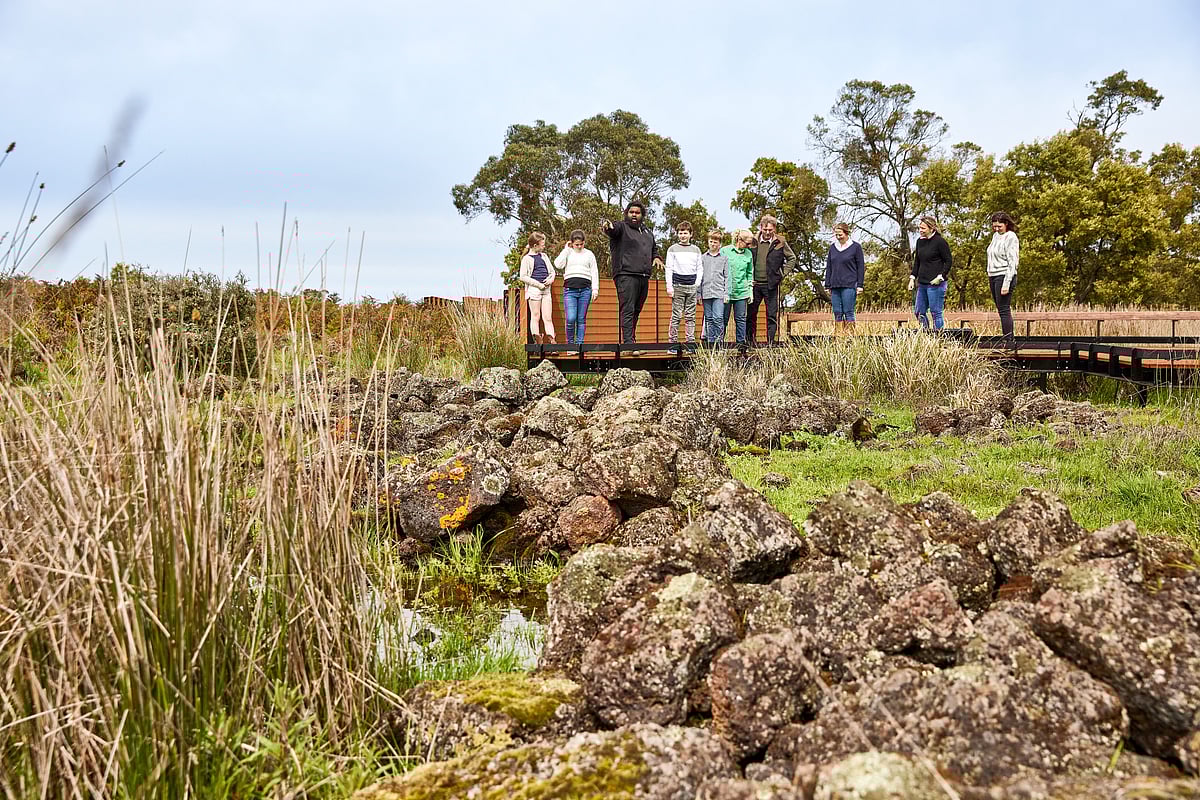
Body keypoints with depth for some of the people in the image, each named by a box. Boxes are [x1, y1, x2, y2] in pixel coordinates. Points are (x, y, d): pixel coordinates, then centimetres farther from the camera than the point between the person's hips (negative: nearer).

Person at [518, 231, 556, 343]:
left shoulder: (544, 256, 17)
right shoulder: (527, 259, -2)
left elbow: (552, 271, 25)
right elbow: (523, 277, -8)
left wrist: (551, 278, 2)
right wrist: (538, 284, -13)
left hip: (546, 289, 5)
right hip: (534, 289, -5)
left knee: (548, 318, 0)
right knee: (535, 317, -1)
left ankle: (550, 339, -4)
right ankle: (538, 341, 1)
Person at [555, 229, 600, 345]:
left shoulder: (589, 254, 15)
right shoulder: (567, 253, 12)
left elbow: (594, 272, 13)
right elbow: (558, 265, -6)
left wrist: (595, 289, 4)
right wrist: (566, 249, 0)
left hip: (585, 289, 2)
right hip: (570, 289, -1)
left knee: (581, 319, 2)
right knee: (570, 319, -12)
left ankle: (579, 343, 8)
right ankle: (570, 343, 3)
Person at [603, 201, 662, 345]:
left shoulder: (647, 232, 22)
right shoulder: (622, 227, 0)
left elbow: (654, 248, 36)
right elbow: (614, 229, -24)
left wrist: (656, 257, 13)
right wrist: (609, 227, -48)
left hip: (644, 278, 7)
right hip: (626, 276, -7)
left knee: (636, 311, 12)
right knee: (628, 310, -14)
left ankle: (631, 339, 22)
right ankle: (628, 344, -20)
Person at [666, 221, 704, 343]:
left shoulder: (696, 250, 14)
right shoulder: (673, 249, 6)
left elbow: (700, 269, 14)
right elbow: (669, 269, 2)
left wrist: (697, 283, -1)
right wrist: (669, 287, -5)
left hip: (692, 287, 2)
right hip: (678, 286, -2)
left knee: (690, 316, 3)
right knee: (676, 316, -5)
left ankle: (691, 342, 6)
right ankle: (672, 341, -3)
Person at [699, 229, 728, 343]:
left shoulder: (724, 258, 6)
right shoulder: (703, 258, 10)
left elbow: (727, 277, 5)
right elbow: (699, 276, 11)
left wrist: (727, 294, -3)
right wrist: (699, 294, 6)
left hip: (719, 294, -2)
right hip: (706, 294, 2)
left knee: (718, 318, -11)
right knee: (709, 319, 6)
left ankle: (719, 341, -6)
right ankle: (710, 342, 11)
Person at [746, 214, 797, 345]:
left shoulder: (780, 243, 0)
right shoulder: (753, 241, 4)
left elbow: (792, 258, 10)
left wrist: (782, 274, 1)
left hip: (771, 285, -2)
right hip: (754, 284, 2)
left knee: (772, 316, 2)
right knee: (751, 314, 5)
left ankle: (771, 342, 7)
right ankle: (750, 340, 15)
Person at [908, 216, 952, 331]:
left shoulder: (940, 242, -9)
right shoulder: (920, 241, 12)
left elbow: (948, 262, -6)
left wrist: (940, 277, -16)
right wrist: (912, 277, 10)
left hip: (935, 284, -8)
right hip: (922, 283, 8)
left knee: (935, 312, -4)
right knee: (918, 312, 9)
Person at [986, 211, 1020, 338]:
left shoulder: (1010, 237, -10)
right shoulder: (996, 235, 14)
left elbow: (1012, 262, -14)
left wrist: (1006, 284, -19)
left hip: (1004, 276, -8)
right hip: (993, 276, 8)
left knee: (1004, 310, -9)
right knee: (1001, 310, 9)